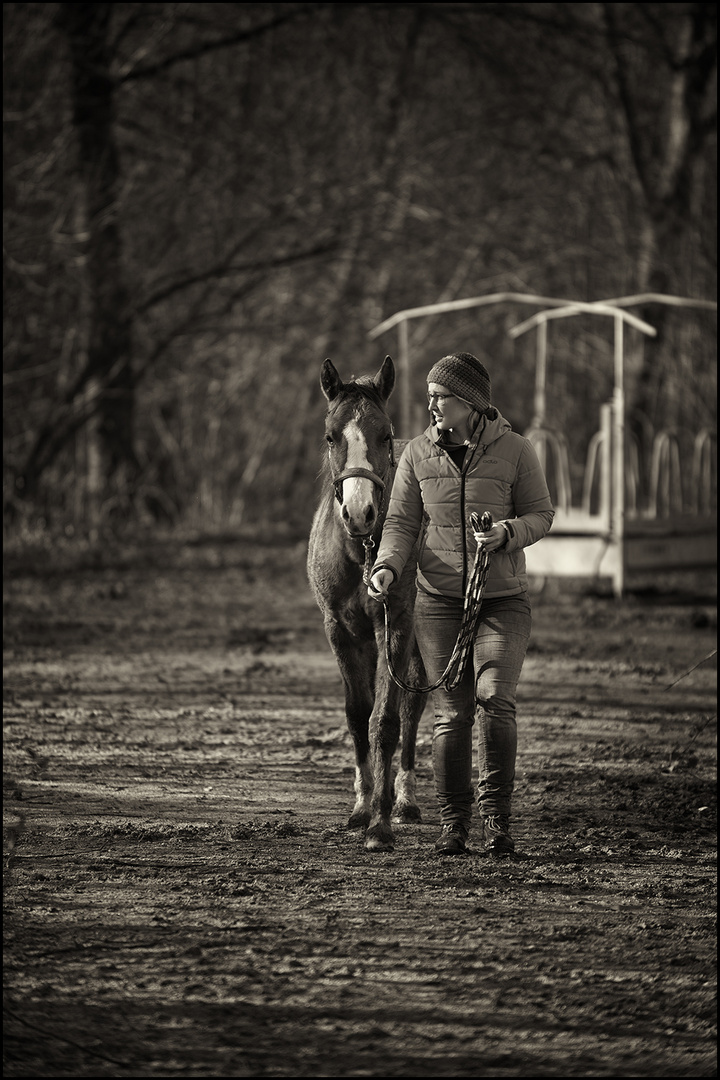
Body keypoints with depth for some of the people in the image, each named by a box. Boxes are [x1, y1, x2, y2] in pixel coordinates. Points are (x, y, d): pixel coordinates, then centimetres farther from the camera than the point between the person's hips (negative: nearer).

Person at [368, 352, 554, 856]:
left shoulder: (514, 450, -4)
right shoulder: (418, 454, 1)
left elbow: (541, 514, 2)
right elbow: (402, 523, 2)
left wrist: (508, 532, -19)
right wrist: (388, 566, -17)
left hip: (503, 600, -2)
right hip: (439, 600, 2)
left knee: (495, 701, -18)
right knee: (451, 715, 1)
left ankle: (497, 816, -8)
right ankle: (454, 824, 11)